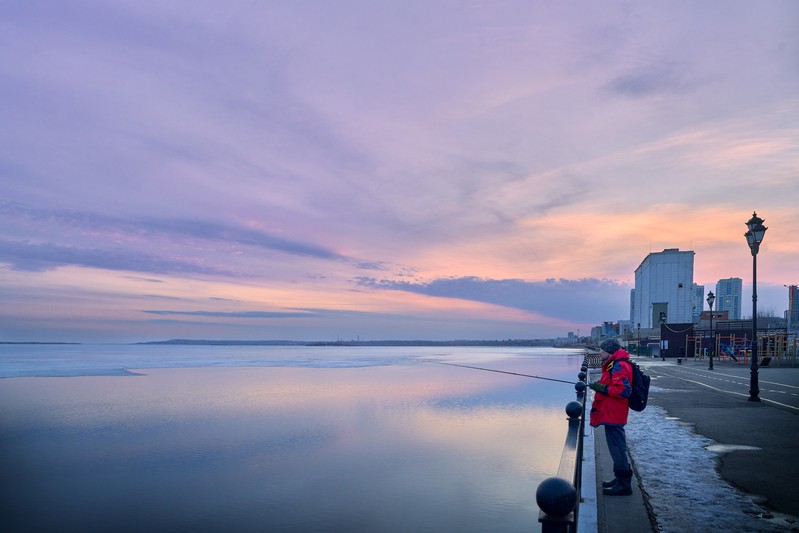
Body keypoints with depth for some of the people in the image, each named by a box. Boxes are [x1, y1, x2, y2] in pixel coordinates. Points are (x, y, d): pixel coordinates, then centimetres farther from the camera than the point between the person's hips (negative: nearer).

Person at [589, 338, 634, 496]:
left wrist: (602, 388, -21)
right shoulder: (614, 364, 16)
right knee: (617, 447, 19)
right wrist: (600, 386, 7)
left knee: (617, 448, -5)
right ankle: (621, 479, 30)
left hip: (613, 415, -11)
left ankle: (624, 485, 1)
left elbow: (623, 391, -26)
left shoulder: (618, 366, -18)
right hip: (612, 414, 11)